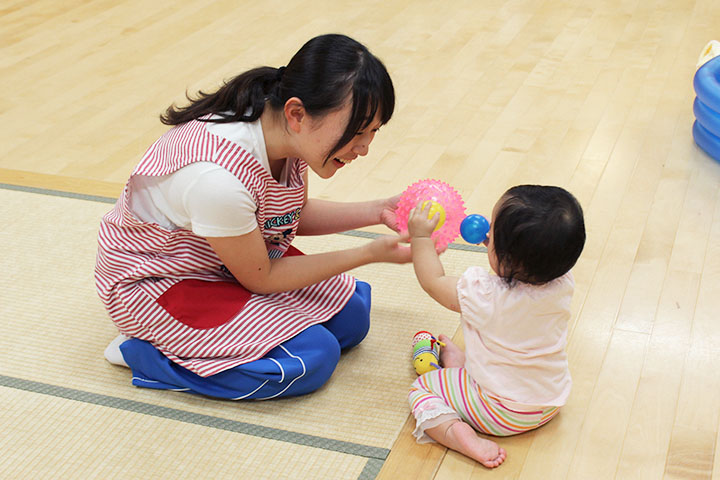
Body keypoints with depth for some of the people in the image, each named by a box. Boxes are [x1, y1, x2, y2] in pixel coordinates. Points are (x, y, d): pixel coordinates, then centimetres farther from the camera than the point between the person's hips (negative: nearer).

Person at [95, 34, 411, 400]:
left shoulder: (289, 132, -15)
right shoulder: (219, 176, -39)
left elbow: (295, 215, 6)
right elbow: (260, 278, -21)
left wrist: (377, 212, -8)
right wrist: (368, 254, -21)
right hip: (156, 280, -8)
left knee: (349, 317, 4)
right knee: (309, 359, -18)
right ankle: (141, 351, -5)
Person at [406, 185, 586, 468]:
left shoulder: (486, 295, -32)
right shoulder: (562, 285, -18)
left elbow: (433, 282, -14)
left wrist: (421, 237, -3)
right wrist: (496, 238, 3)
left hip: (504, 413, -6)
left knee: (421, 389, 7)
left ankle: (460, 435, -14)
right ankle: (462, 364, 48)